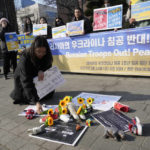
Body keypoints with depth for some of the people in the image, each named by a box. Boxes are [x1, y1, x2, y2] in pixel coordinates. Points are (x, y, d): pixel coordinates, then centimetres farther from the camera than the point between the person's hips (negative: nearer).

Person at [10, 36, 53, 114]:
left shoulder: (45, 55, -19)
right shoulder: (25, 58, -36)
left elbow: (48, 67, -2)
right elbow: (26, 82, -43)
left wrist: (41, 71, -29)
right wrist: (36, 102, -52)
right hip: (22, 81, -4)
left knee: (50, 92, -6)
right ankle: (19, 95, 12)